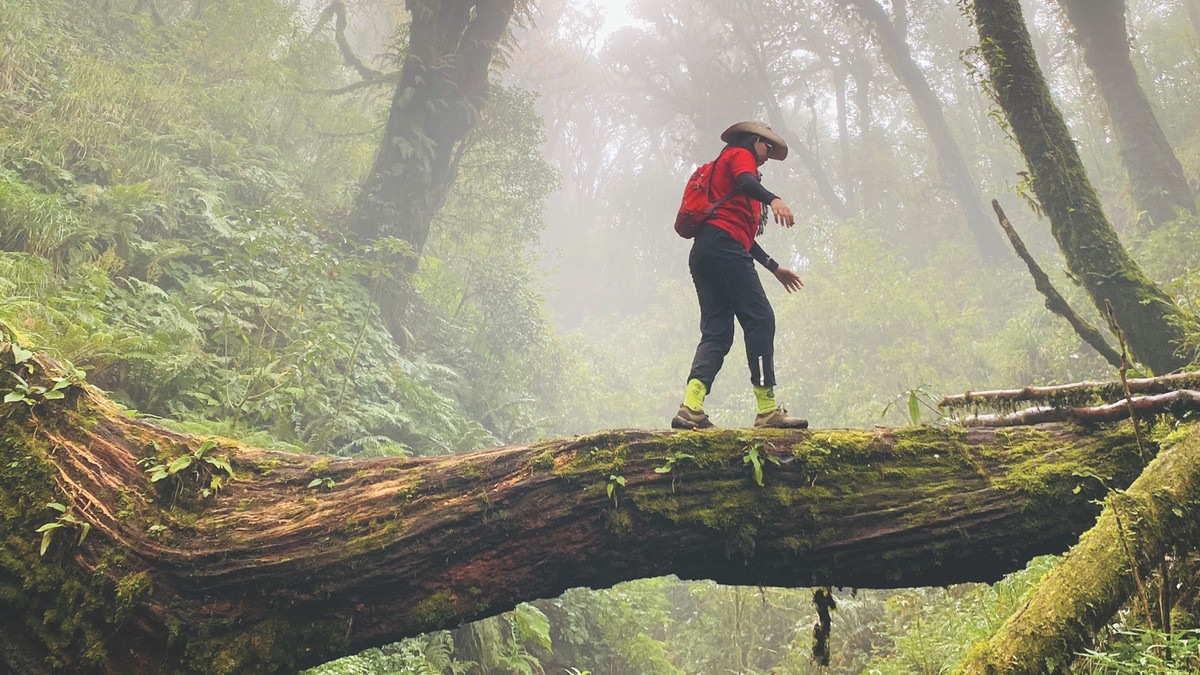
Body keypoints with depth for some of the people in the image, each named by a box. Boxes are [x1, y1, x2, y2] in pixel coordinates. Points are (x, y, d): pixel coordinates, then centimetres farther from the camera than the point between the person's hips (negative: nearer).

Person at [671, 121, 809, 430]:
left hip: (702, 254, 10)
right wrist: (773, 199, -35)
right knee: (760, 320, -13)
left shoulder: (726, 164, 37)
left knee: (716, 332, 0)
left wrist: (774, 267, 36)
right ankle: (767, 410, -18)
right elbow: (745, 182, -16)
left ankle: (691, 407, -17)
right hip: (724, 247, -10)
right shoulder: (741, 154, 11)